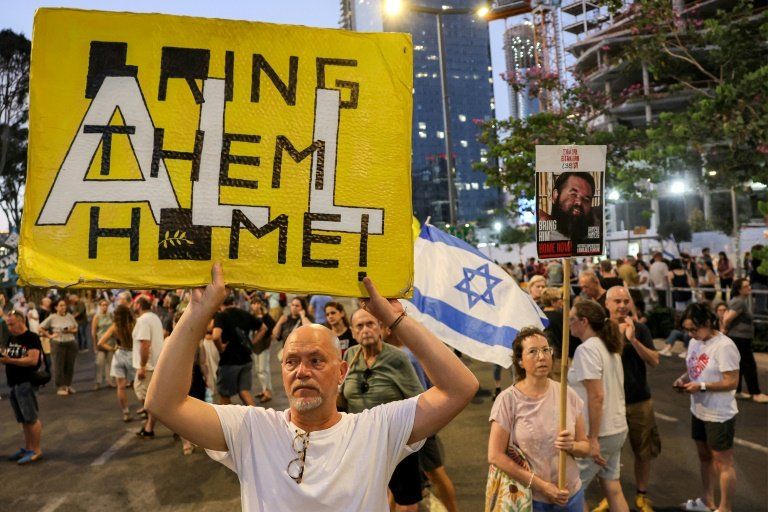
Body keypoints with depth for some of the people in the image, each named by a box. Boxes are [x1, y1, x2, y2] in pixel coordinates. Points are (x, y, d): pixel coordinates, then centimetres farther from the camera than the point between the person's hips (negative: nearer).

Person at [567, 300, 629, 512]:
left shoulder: (587, 349, -17)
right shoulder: (610, 347, 10)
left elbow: (596, 396, -22)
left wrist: (593, 439, -19)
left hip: (599, 432, -9)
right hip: (617, 428, 9)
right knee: (613, 488, 15)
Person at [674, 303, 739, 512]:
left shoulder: (724, 346, -22)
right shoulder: (695, 342, 4)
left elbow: (731, 382, -22)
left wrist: (701, 386, -27)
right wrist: (683, 379, -5)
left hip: (719, 415, -9)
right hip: (699, 411, 9)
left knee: (723, 462, 6)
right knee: (705, 457, 22)